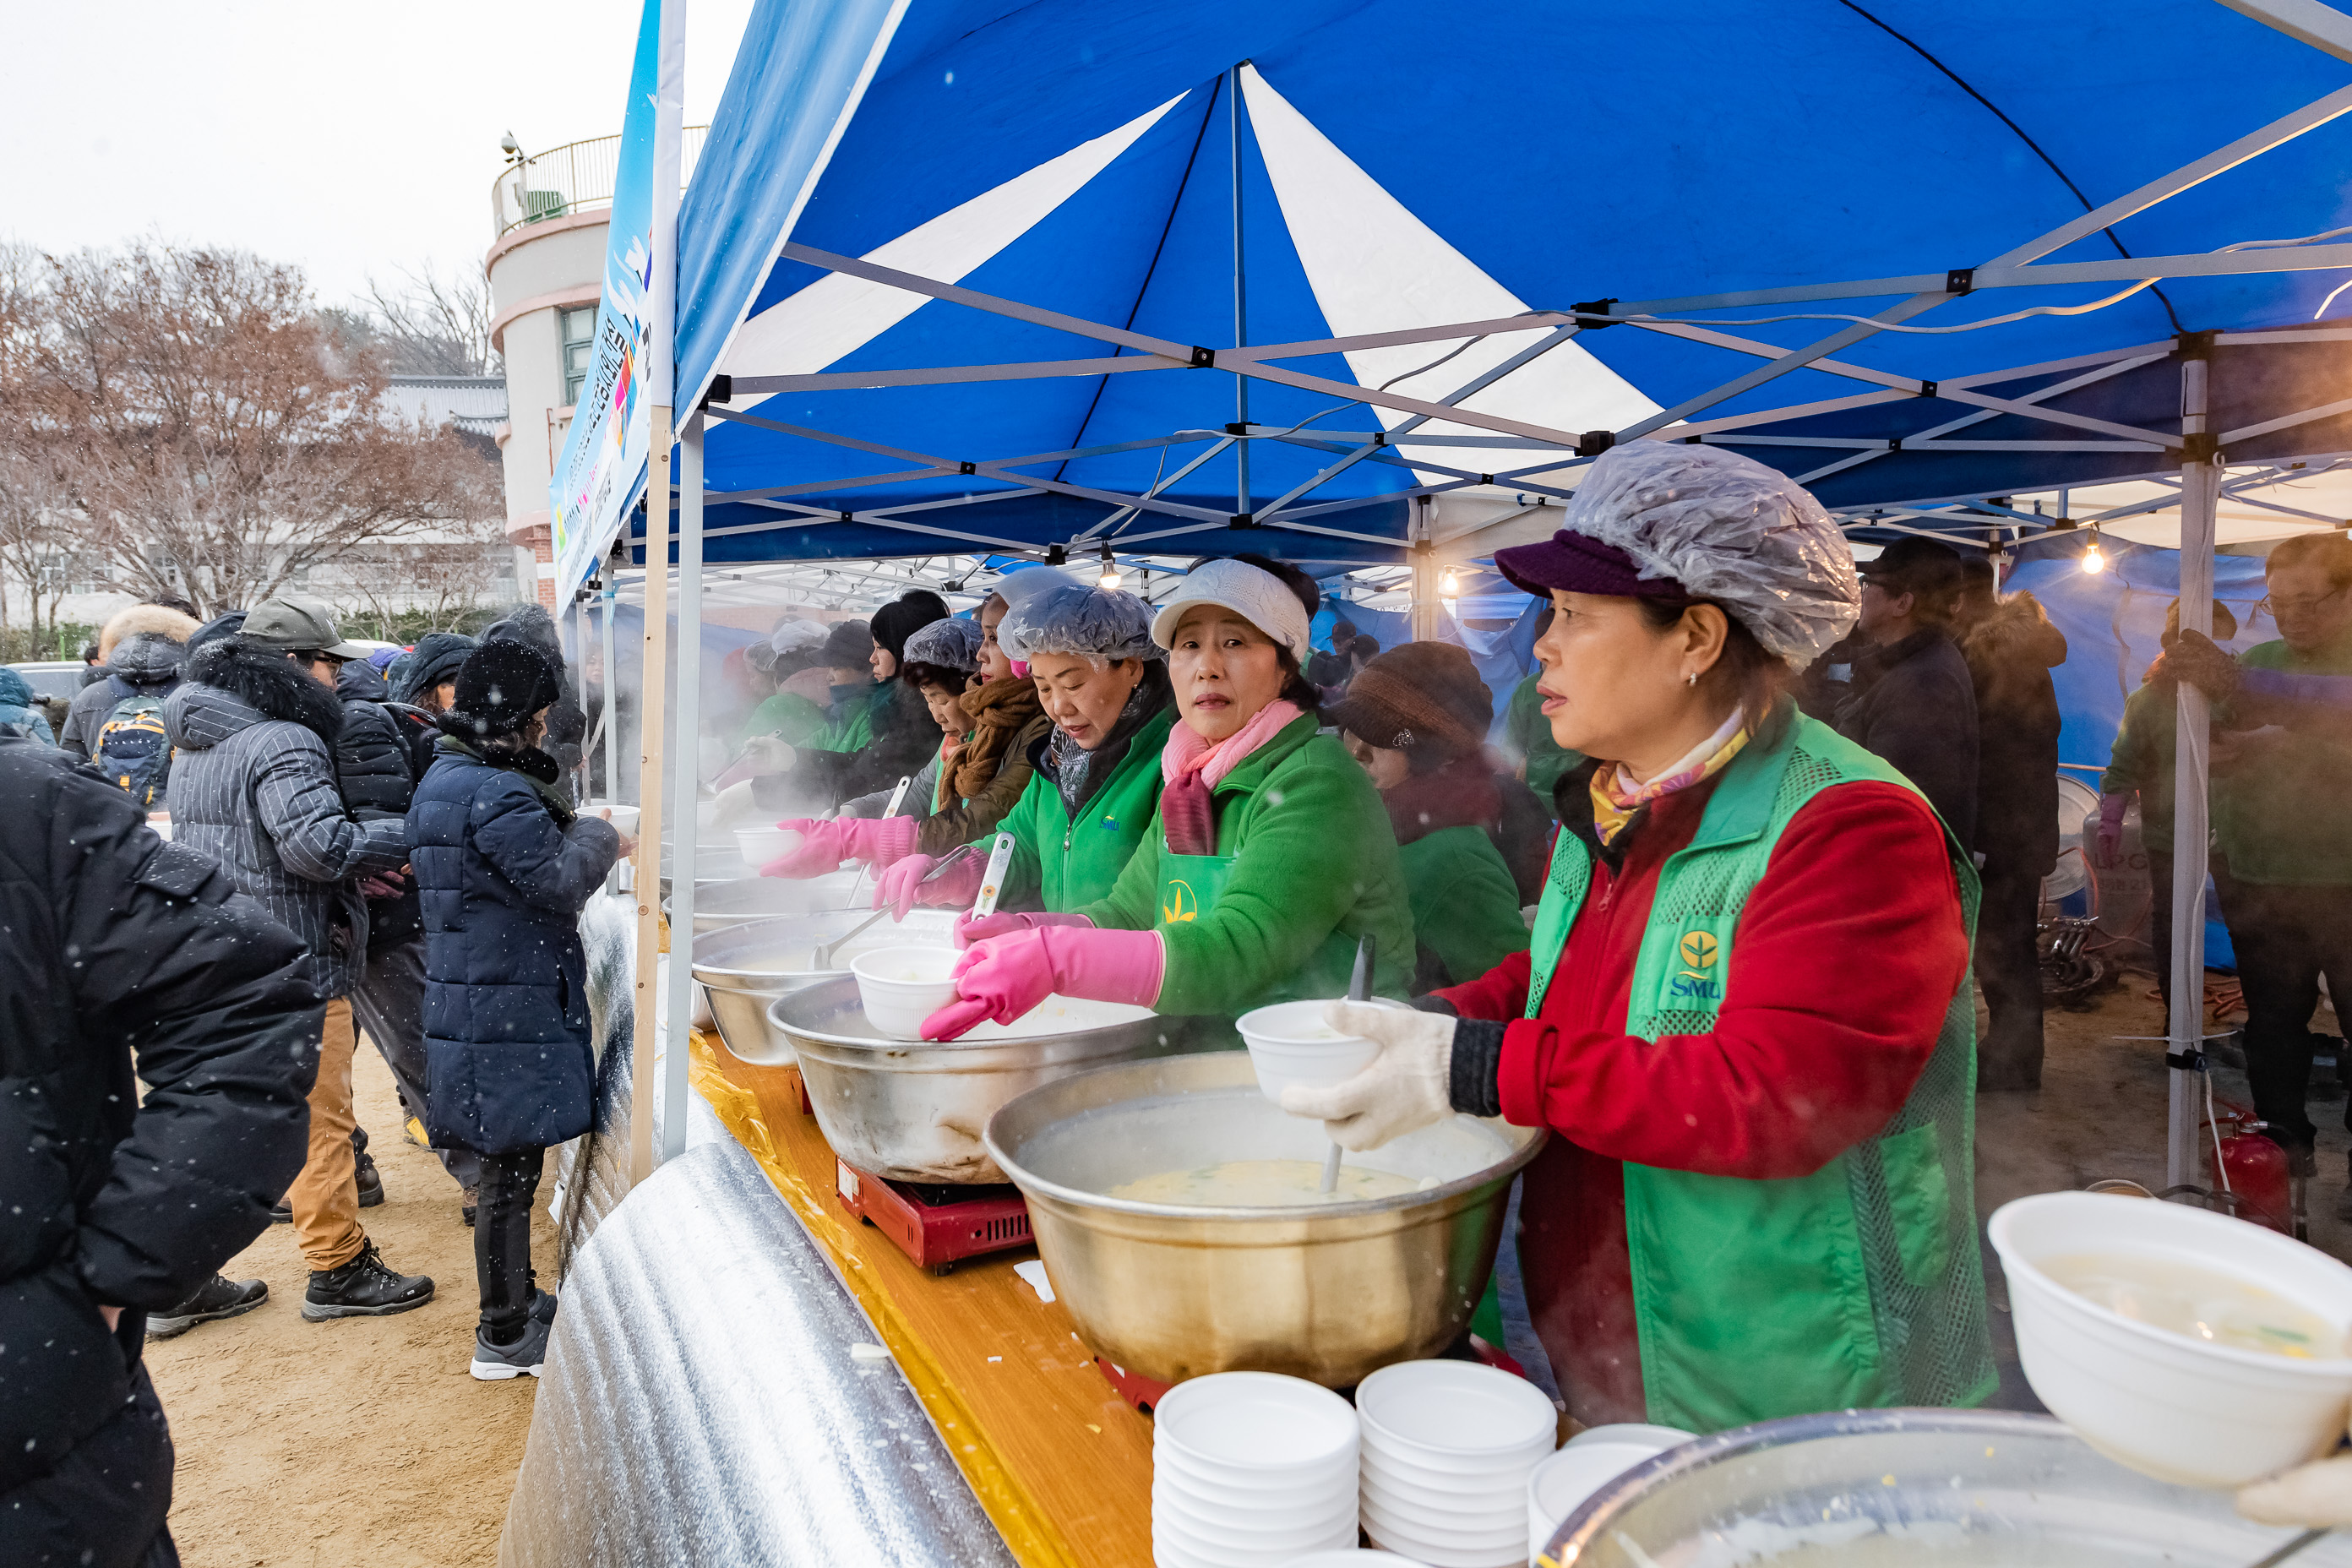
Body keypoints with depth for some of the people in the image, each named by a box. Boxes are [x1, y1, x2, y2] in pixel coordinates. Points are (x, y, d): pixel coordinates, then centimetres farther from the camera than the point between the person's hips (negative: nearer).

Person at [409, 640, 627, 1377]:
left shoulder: (447, 776, 13)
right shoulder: (493, 793, -21)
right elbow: (558, 879, -22)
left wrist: (579, 834, 6)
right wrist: (599, 835, -5)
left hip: (479, 1002, 11)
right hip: (507, 1007, -11)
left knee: (510, 1164, 22)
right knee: (511, 1171, 1)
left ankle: (517, 1301, 36)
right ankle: (504, 1336, 13)